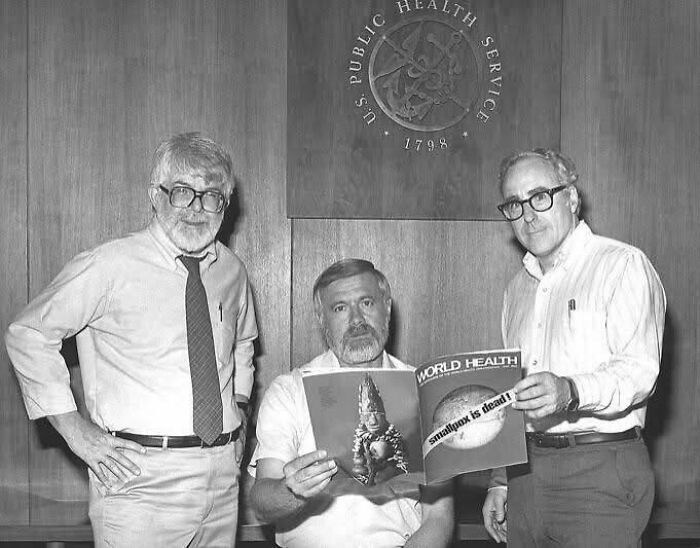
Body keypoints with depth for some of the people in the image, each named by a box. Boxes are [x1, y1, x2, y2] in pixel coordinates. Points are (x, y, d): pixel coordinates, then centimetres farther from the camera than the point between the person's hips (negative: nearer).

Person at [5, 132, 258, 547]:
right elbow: (27, 335, -3)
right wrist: (74, 429, -7)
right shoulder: (110, 267, -9)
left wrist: (240, 404, 12)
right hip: (139, 479, -5)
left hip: (222, 473, 5)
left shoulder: (232, 271, 8)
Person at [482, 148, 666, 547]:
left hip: (600, 472, -6)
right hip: (526, 467, 6)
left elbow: (640, 370, -17)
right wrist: (500, 482, 16)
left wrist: (570, 391, -34)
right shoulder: (519, 288, 18)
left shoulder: (623, 265, -5)